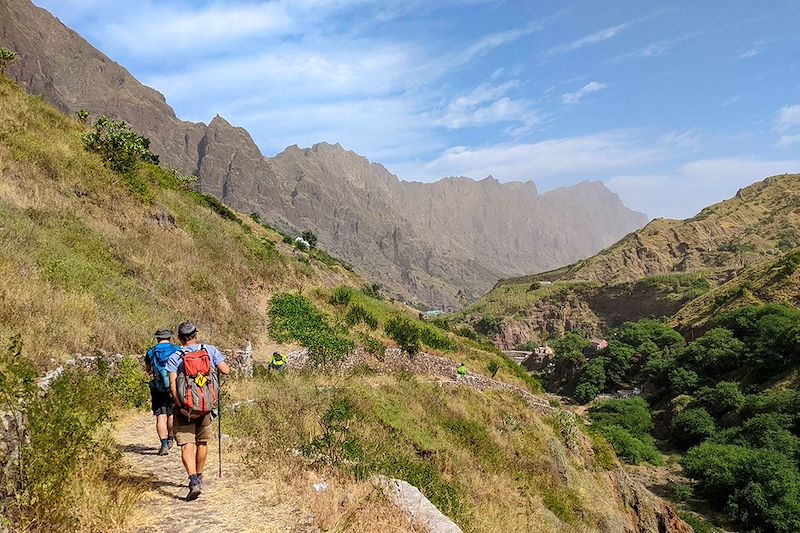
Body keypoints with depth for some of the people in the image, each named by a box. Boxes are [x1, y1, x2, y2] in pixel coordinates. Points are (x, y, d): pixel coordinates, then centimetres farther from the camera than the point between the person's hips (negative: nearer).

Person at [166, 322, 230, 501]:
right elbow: (226, 370, -4)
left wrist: (179, 406, -11)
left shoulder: (175, 357, -4)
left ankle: (194, 480, -16)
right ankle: (199, 476, 33)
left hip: (184, 406, -2)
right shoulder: (210, 350, 0)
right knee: (202, 442, 20)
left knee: (187, 445, 0)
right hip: (206, 405, 2)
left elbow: (172, 383, -14)